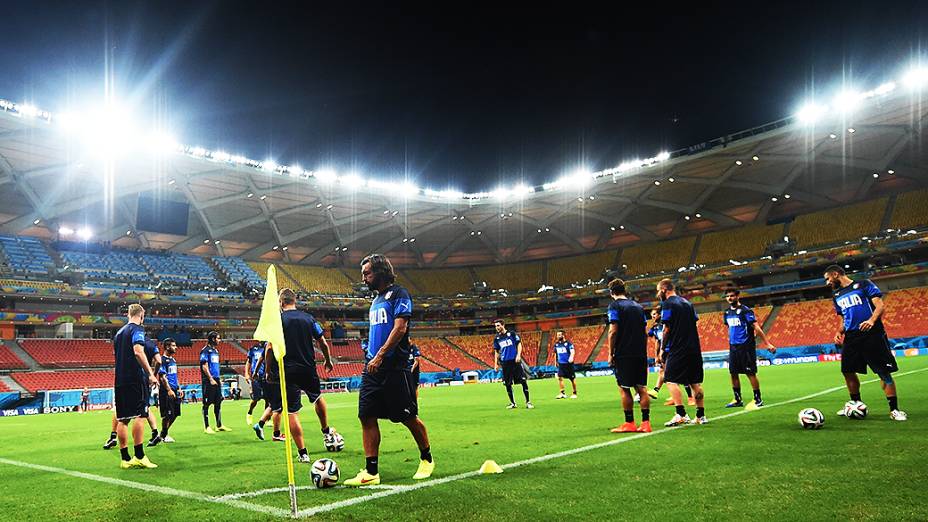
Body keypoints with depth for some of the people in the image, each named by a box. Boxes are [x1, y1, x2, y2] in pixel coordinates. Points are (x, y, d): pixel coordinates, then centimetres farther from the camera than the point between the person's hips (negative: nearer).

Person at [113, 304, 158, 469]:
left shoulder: (119, 332, 20)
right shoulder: (137, 329, -6)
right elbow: (138, 352, -20)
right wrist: (150, 373, -20)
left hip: (119, 380, 8)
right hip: (135, 379, -8)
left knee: (122, 419, 6)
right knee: (139, 416, -7)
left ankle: (125, 459, 8)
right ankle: (139, 457, -10)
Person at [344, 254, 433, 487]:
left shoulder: (398, 294, -6)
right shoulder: (376, 300, 19)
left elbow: (400, 328, -17)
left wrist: (380, 356, -22)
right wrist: (370, 358, 16)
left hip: (394, 368, -8)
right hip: (373, 368, 8)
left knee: (408, 417, 2)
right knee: (367, 417, 0)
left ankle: (426, 459, 22)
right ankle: (371, 472, 4)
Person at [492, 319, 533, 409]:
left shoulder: (512, 334, 2)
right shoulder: (496, 338, 10)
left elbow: (519, 344, 3)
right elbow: (496, 352, 16)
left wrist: (518, 355, -11)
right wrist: (496, 363, 7)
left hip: (515, 361, -3)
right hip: (505, 363, 3)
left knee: (523, 381, -6)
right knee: (508, 384, 4)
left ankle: (528, 402, 1)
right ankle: (512, 403, 16)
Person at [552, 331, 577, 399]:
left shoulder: (568, 343, -8)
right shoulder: (556, 344, 8)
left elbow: (572, 351, -20)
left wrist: (571, 357, -39)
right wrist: (556, 361, 22)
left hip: (568, 363, -4)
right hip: (561, 364, 4)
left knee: (572, 379, 5)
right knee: (560, 378, -10)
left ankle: (574, 393, 21)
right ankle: (562, 393, -3)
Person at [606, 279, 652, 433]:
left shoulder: (614, 306, -4)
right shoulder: (638, 306, 15)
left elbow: (613, 331, -12)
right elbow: (645, 332, 14)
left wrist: (611, 354, -7)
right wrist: (643, 352, 19)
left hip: (623, 355, -6)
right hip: (640, 354, 6)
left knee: (624, 389, 1)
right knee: (641, 388, 7)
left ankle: (629, 423, 3)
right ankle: (645, 423, 6)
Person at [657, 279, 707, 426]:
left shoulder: (667, 304, -7)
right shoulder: (687, 303, 16)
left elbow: (667, 329, -11)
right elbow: (695, 323, 15)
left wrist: (662, 348, -3)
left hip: (677, 349, -8)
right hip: (694, 348, 8)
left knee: (671, 381, -5)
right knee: (695, 383, 11)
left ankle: (681, 415, -14)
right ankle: (701, 416, 13)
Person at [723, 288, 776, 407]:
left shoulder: (745, 310, -9)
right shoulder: (727, 312, 11)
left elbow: (757, 328, -13)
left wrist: (768, 343, -16)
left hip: (746, 346, -7)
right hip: (733, 347, 7)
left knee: (750, 373, -3)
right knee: (733, 373, 8)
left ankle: (758, 399, 8)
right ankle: (738, 400, 18)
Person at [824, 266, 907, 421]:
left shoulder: (863, 285, -1)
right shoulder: (837, 296, 18)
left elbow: (880, 305, -9)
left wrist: (872, 320, -26)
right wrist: (839, 332, 6)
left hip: (872, 334, -6)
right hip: (851, 337, 7)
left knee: (884, 372, -5)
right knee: (848, 371, 6)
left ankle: (894, 410, 2)